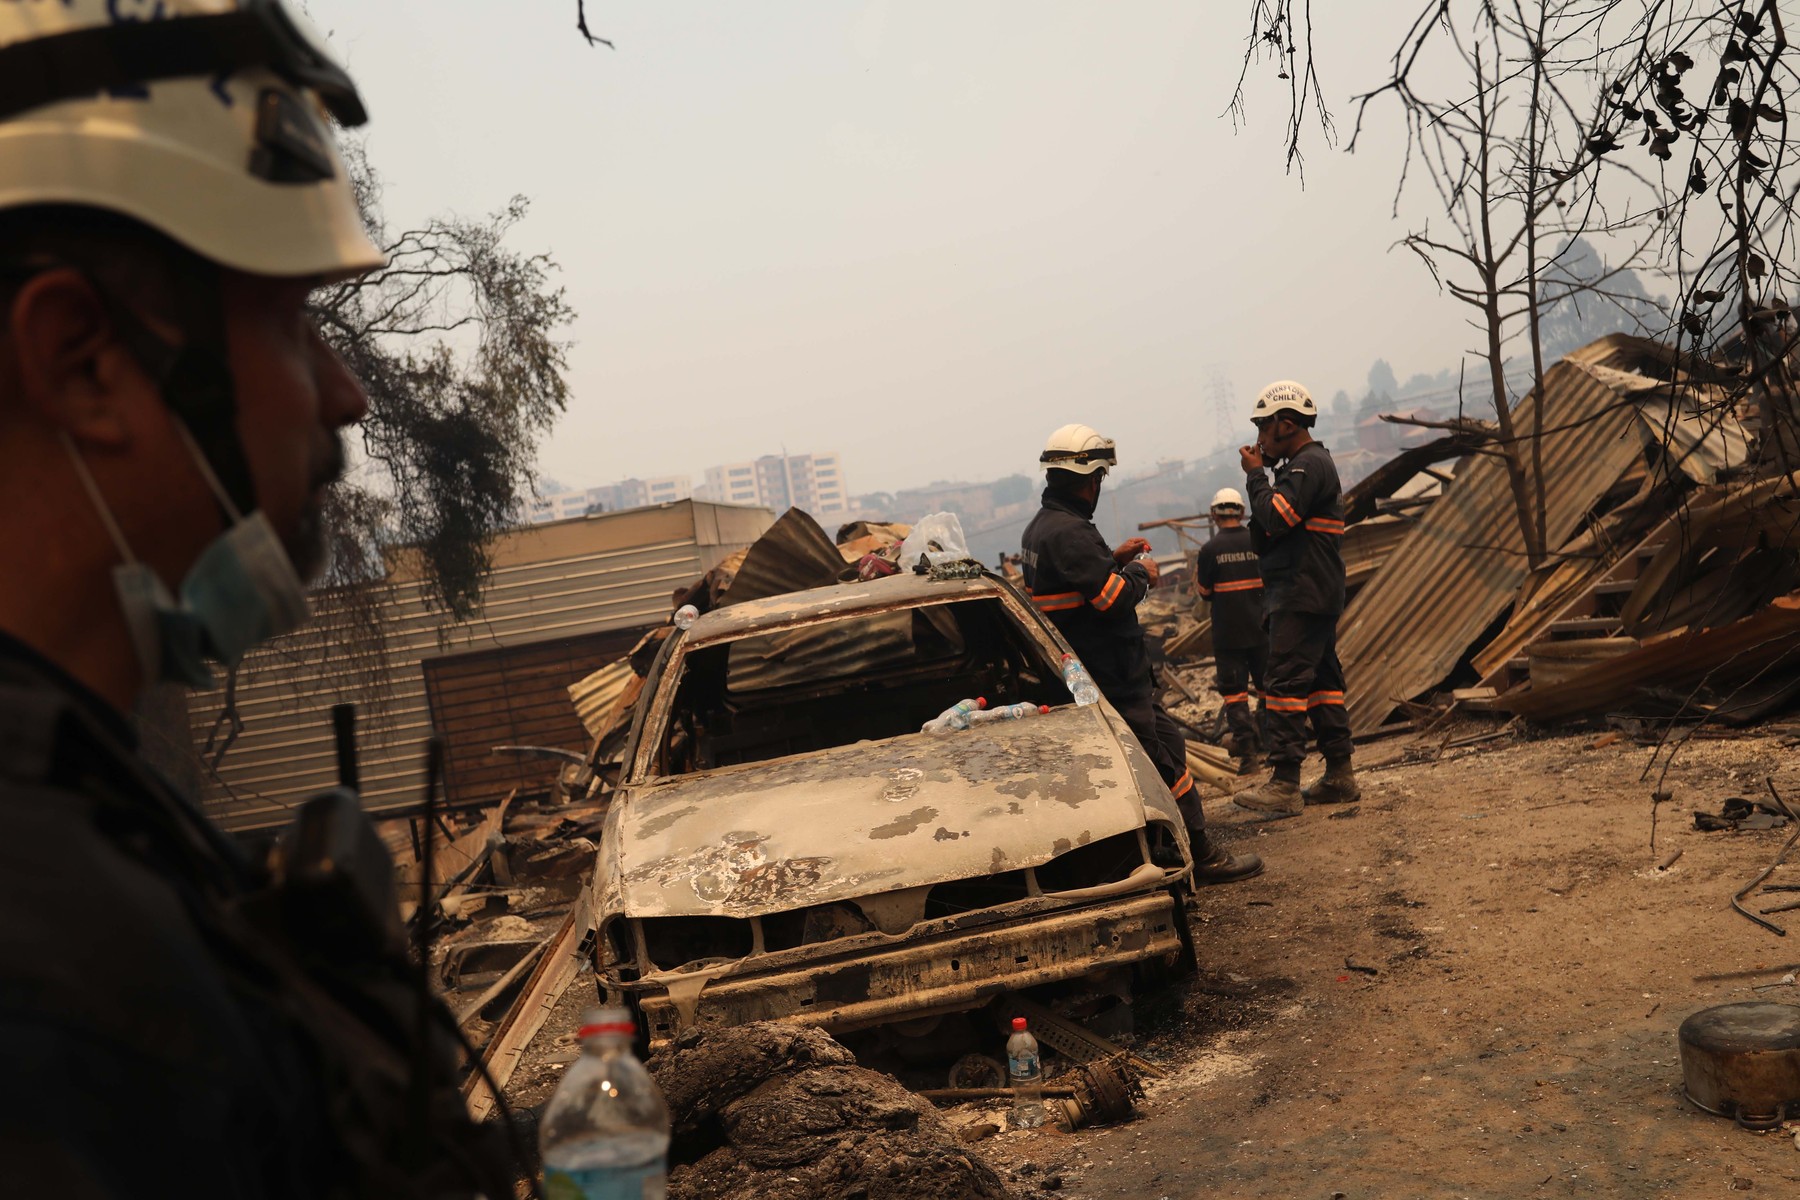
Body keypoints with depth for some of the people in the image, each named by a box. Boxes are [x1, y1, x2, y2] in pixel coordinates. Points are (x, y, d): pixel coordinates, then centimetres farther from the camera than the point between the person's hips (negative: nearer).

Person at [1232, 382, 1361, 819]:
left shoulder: (1309, 464, -12)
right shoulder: (1308, 464, 21)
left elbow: (1275, 517, -22)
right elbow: (1267, 528, 21)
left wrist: (1256, 474, -11)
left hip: (1302, 597, -11)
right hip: (1315, 595, 11)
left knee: (1285, 681, -12)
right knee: (1322, 679, 12)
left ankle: (1285, 785, -13)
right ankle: (1339, 774, 16)